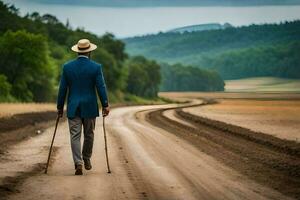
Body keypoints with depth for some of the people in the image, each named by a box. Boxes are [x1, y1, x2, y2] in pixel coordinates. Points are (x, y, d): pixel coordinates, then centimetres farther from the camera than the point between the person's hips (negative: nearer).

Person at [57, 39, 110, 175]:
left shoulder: (67, 67, -1)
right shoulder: (96, 67, -7)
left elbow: (62, 89, 2)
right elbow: (101, 87, -7)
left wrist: (60, 107, 10)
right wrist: (105, 105, 0)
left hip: (73, 108, 1)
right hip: (90, 107, 0)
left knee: (75, 136, 0)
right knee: (89, 135, 16)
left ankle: (78, 164, -13)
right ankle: (86, 160, 29)